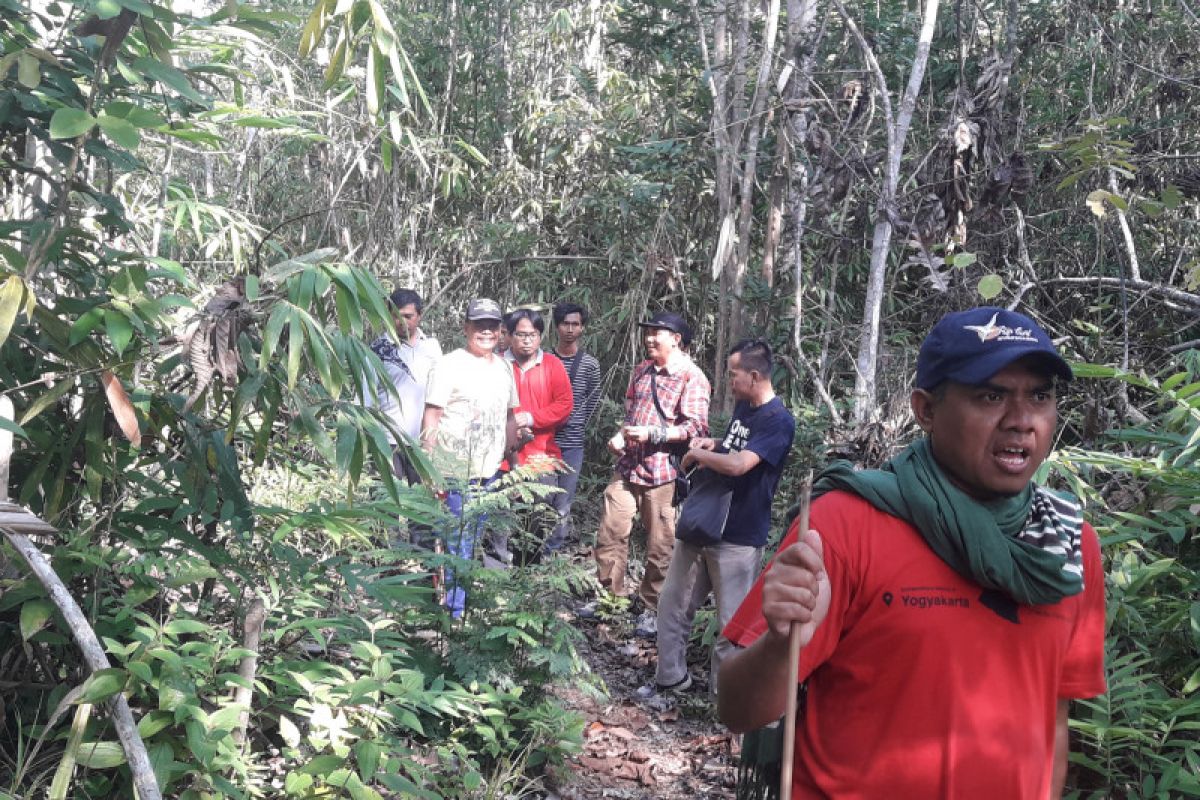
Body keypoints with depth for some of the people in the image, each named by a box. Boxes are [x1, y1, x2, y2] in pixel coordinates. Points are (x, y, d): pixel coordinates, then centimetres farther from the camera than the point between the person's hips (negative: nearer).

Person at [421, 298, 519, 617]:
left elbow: (510, 417, 20)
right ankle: (455, 610, 4)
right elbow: (432, 415, -8)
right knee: (458, 543, -5)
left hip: (489, 472, 6)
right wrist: (429, 466, -13)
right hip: (456, 471, -6)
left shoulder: (503, 368, 13)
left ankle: (464, 602, 26)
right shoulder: (450, 365, -6)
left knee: (474, 540, 14)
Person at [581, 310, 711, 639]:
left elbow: (696, 428, -15)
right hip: (628, 466, 7)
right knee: (610, 533, 11)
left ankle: (651, 609, 20)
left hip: (663, 472, -7)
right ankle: (610, 595, 28)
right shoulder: (641, 371, 14)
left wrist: (652, 433, -22)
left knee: (660, 546, 4)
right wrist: (621, 435, 6)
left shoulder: (692, 378, -10)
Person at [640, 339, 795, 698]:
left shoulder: (779, 421, -17)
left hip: (739, 537, -8)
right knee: (672, 603, 14)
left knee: (733, 623, 5)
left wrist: (697, 454, -13)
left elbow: (738, 464, -29)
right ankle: (671, 676, 29)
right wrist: (712, 446, 6)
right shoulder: (743, 406, 10)